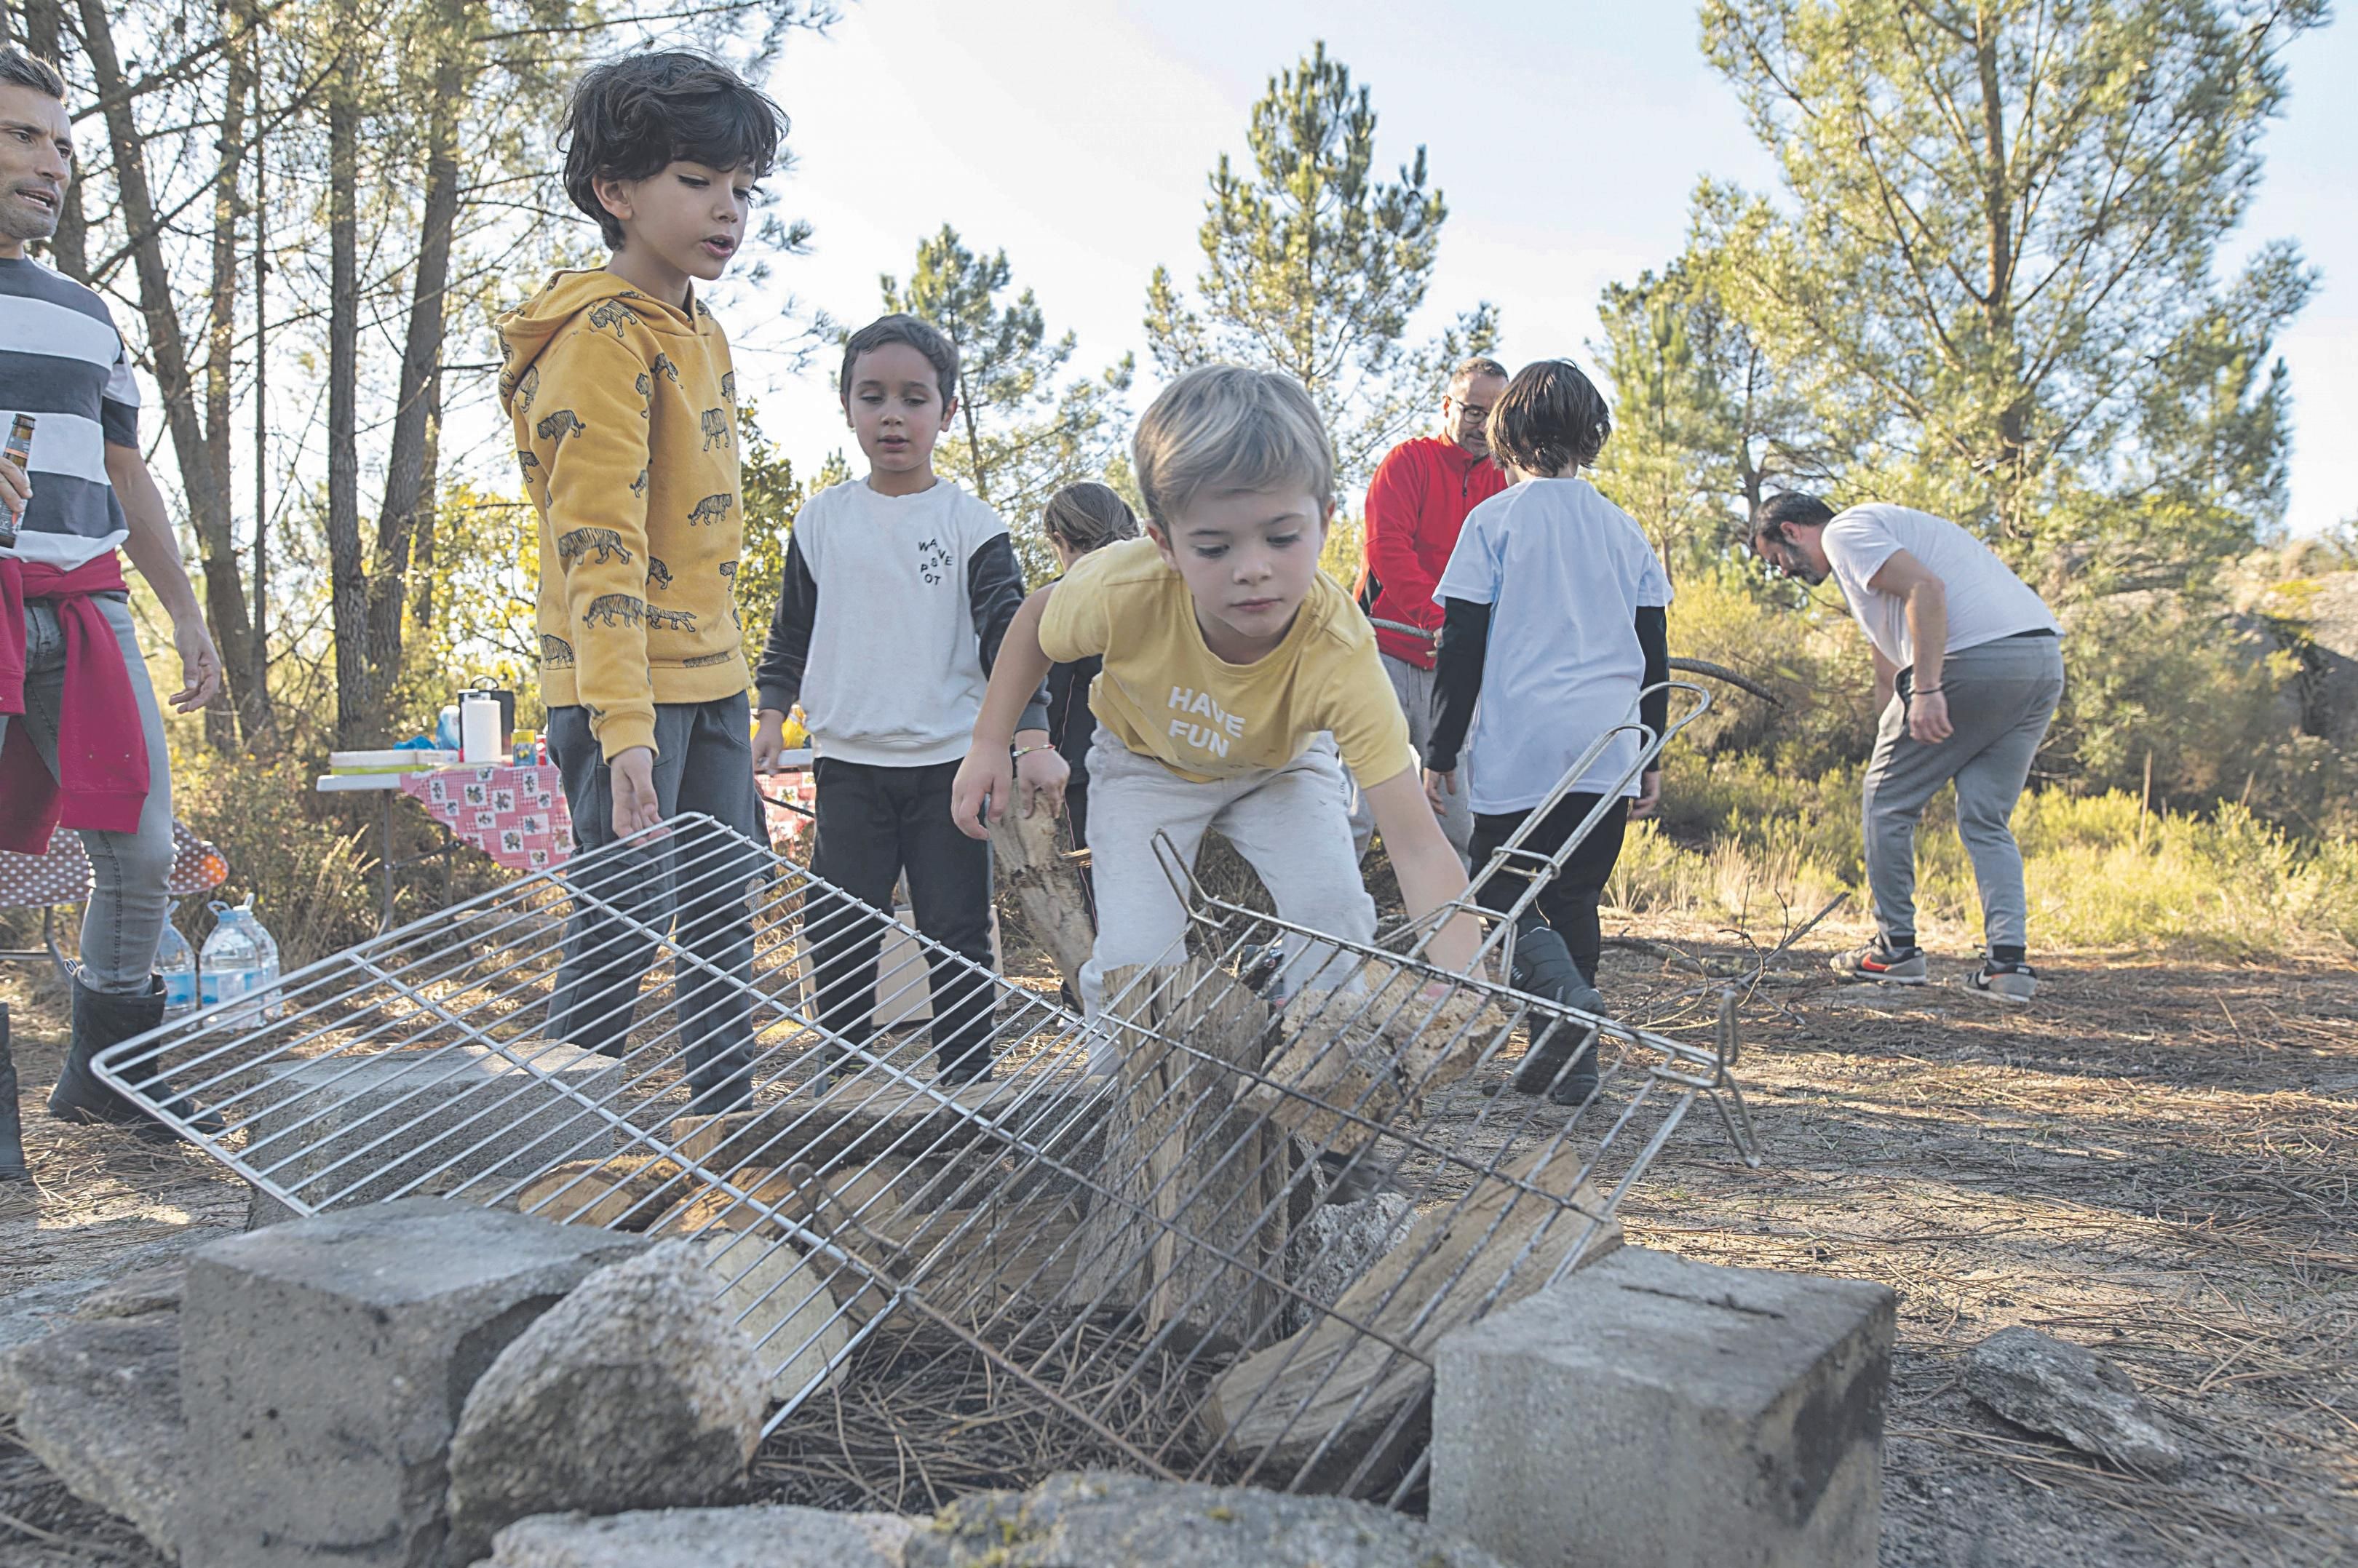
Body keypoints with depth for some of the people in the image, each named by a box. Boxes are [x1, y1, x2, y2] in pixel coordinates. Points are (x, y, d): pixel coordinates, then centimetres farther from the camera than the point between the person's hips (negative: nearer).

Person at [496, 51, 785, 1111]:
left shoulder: (701, 330, 15)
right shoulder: (602, 336, -14)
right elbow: (599, 543, -23)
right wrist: (622, 725, -30)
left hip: (711, 682, 9)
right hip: (627, 691, -9)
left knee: (724, 911, 13)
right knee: (625, 922, -4)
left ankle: (728, 1115, 24)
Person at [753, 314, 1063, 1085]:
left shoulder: (971, 524, -1)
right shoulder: (822, 519, 7)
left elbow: (1009, 635, -6)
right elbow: (792, 631, 17)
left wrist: (1032, 738, -15)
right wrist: (774, 713, 8)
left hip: (949, 763, -2)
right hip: (848, 763, 2)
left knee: (957, 936, 4)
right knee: (837, 934, 5)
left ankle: (966, 1085, 16)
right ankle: (838, 1079, 20)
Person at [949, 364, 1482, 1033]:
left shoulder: (1340, 653, -40)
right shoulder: (1124, 590, -37)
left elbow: (1421, 851, -44)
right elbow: (1037, 618, -9)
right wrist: (988, 747, -11)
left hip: (1280, 766, 0)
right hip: (1147, 763, 0)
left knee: (1337, 917, -19)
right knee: (1134, 958, -16)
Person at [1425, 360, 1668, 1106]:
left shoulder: (1494, 519, -2)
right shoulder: (1624, 530, 10)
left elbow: (1464, 646, -5)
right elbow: (1654, 655, 12)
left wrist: (1441, 751, 2)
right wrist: (1652, 759, 20)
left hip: (1519, 747, -4)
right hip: (1609, 752, 4)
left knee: (1500, 889, 8)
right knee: (1576, 895, 14)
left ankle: (1560, 986, -21)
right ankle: (1573, 1061, 10)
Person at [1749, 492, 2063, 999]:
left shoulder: (1844, 531, 3)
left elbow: (1926, 589, -16)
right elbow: (1890, 669, 38)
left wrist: (1926, 689, -21)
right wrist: (1887, 764, 40)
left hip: (1975, 658, -9)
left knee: (1887, 801, 6)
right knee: (1986, 821, 13)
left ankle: (1896, 949, 12)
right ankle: (2008, 961, 2)